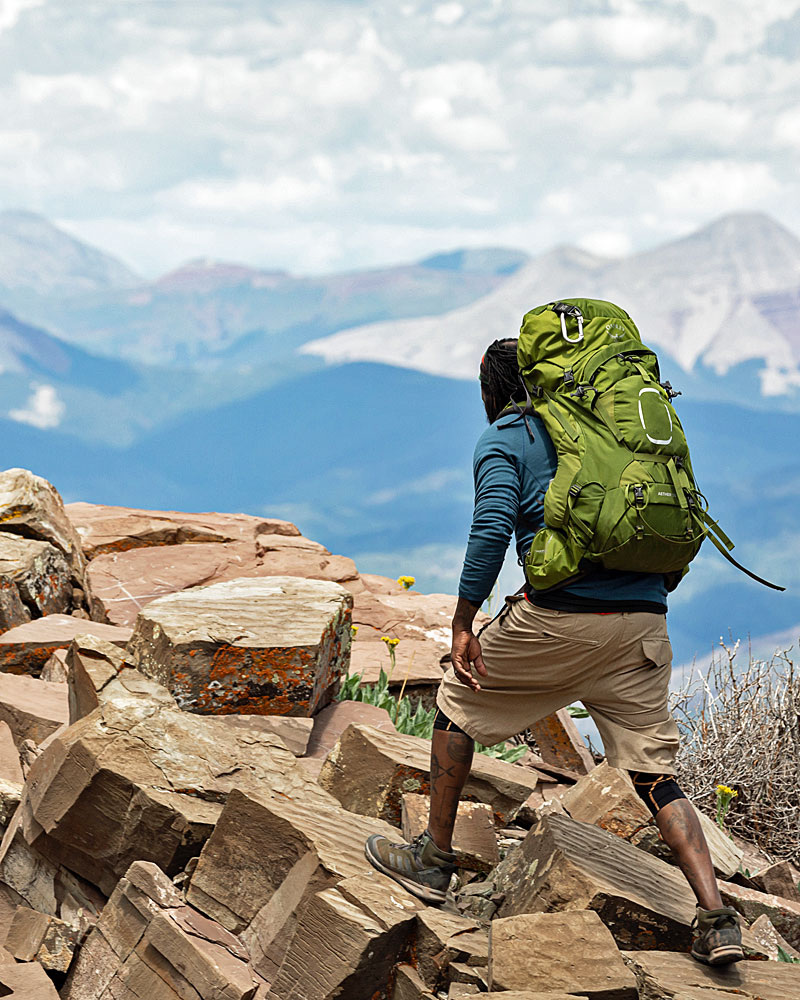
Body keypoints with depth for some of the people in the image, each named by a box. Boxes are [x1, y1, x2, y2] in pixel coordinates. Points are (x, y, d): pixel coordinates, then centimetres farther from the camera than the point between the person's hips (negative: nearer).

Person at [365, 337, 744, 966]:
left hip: (560, 618, -5)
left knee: (458, 701, 19)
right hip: (645, 622, 5)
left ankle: (434, 861, 24)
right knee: (656, 774, 11)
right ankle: (717, 920, -2)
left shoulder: (503, 440, 5)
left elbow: (493, 527, -12)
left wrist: (463, 621, -8)